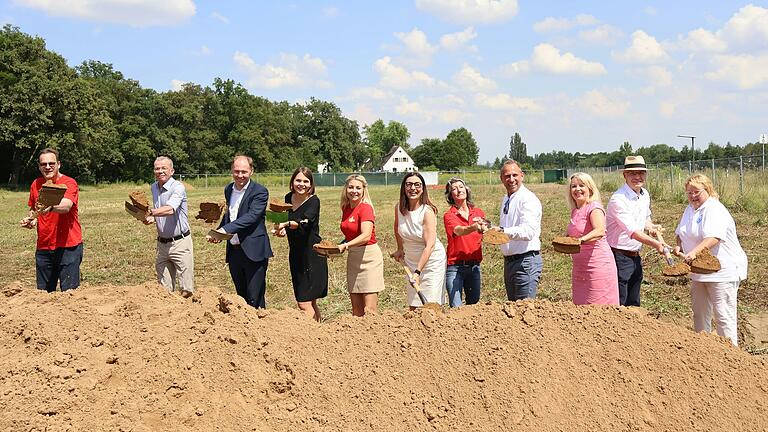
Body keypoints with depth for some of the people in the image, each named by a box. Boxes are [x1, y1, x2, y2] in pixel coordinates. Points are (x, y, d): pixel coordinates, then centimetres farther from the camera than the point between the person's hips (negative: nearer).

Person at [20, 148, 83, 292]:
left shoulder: (69, 183, -9)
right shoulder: (36, 184, 8)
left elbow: (66, 206, -29)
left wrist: (50, 207, -49)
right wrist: (31, 219, 2)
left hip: (68, 246, -5)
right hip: (43, 247, 5)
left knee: (69, 292, -4)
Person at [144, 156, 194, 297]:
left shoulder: (178, 187, -14)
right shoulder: (154, 187, 10)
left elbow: (170, 210, -31)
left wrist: (151, 212, -44)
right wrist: (151, 219, 4)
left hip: (180, 242, -7)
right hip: (162, 242, 7)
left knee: (186, 290, -4)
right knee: (164, 289, 10)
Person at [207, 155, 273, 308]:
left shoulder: (260, 192, -10)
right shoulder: (228, 189, 12)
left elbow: (251, 216, -22)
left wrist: (225, 229, -31)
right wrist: (217, 233, 6)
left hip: (253, 252, -7)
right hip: (234, 251, 7)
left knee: (255, 300, -3)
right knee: (241, 297, 16)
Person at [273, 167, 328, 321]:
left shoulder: (313, 201, -14)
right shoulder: (289, 198, 5)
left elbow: (305, 223, -32)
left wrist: (286, 224, -49)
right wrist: (282, 230, -2)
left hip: (312, 255, -7)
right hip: (296, 255, 7)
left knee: (304, 303, -9)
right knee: (310, 302, 14)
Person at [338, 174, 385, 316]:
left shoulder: (366, 208, -13)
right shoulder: (346, 209, 10)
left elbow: (366, 236, -26)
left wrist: (346, 246, -36)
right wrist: (337, 247, 9)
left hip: (369, 256, -7)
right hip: (352, 258, 7)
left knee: (370, 310, -9)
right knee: (356, 309, 7)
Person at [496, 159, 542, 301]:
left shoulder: (528, 199, -13)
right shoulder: (505, 200, 16)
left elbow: (528, 231, -26)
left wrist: (502, 231, -36)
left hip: (526, 261, -9)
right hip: (509, 261, 9)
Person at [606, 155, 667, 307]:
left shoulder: (645, 195, 8)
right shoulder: (618, 199, -19)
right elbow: (632, 231, -26)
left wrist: (650, 227, 4)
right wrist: (655, 244, -33)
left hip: (635, 257, 8)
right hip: (619, 257, -8)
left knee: (634, 305, 14)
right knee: (619, 306, -6)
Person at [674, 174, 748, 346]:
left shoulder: (715, 210, -17)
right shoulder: (690, 209, 13)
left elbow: (713, 238, -30)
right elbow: (680, 232, 21)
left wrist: (694, 252, -42)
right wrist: (679, 246, 0)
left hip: (722, 271, -10)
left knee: (723, 315, -10)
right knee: (700, 313, 19)